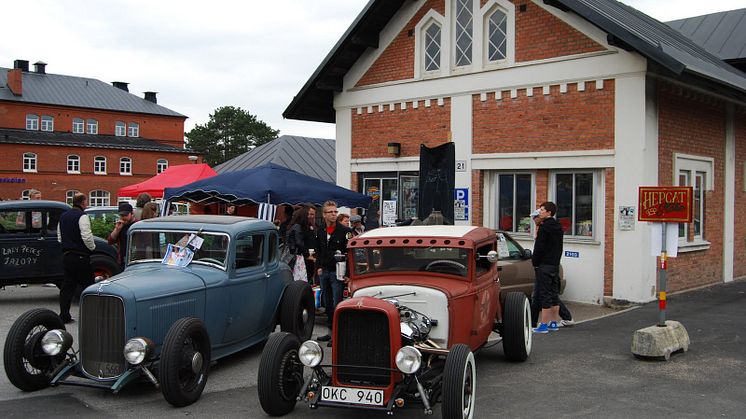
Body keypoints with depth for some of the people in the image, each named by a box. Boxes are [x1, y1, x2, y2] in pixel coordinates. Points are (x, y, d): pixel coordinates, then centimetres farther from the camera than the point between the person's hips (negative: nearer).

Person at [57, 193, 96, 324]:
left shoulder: (63, 216, 14)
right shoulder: (82, 216, -13)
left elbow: (59, 237, 20)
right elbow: (87, 236, -19)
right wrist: (92, 247, -3)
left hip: (66, 255, 8)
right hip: (80, 256, -8)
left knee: (67, 285, 10)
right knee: (87, 285, 0)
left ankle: (64, 315, 9)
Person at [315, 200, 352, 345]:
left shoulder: (344, 231, -7)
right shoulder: (320, 232, 10)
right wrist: (319, 267, 10)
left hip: (337, 272, -6)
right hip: (324, 272, 6)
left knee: (337, 304, -5)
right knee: (328, 304, 14)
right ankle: (331, 331, 25)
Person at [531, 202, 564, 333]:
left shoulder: (544, 227, -14)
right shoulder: (558, 228, 14)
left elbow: (539, 247, -16)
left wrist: (535, 261, -7)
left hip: (544, 265, -9)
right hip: (555, 264, 9)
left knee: (545, 294, -8)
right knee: (554, 294, 12)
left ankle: (543, 325, -7)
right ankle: (554, 322, 18)